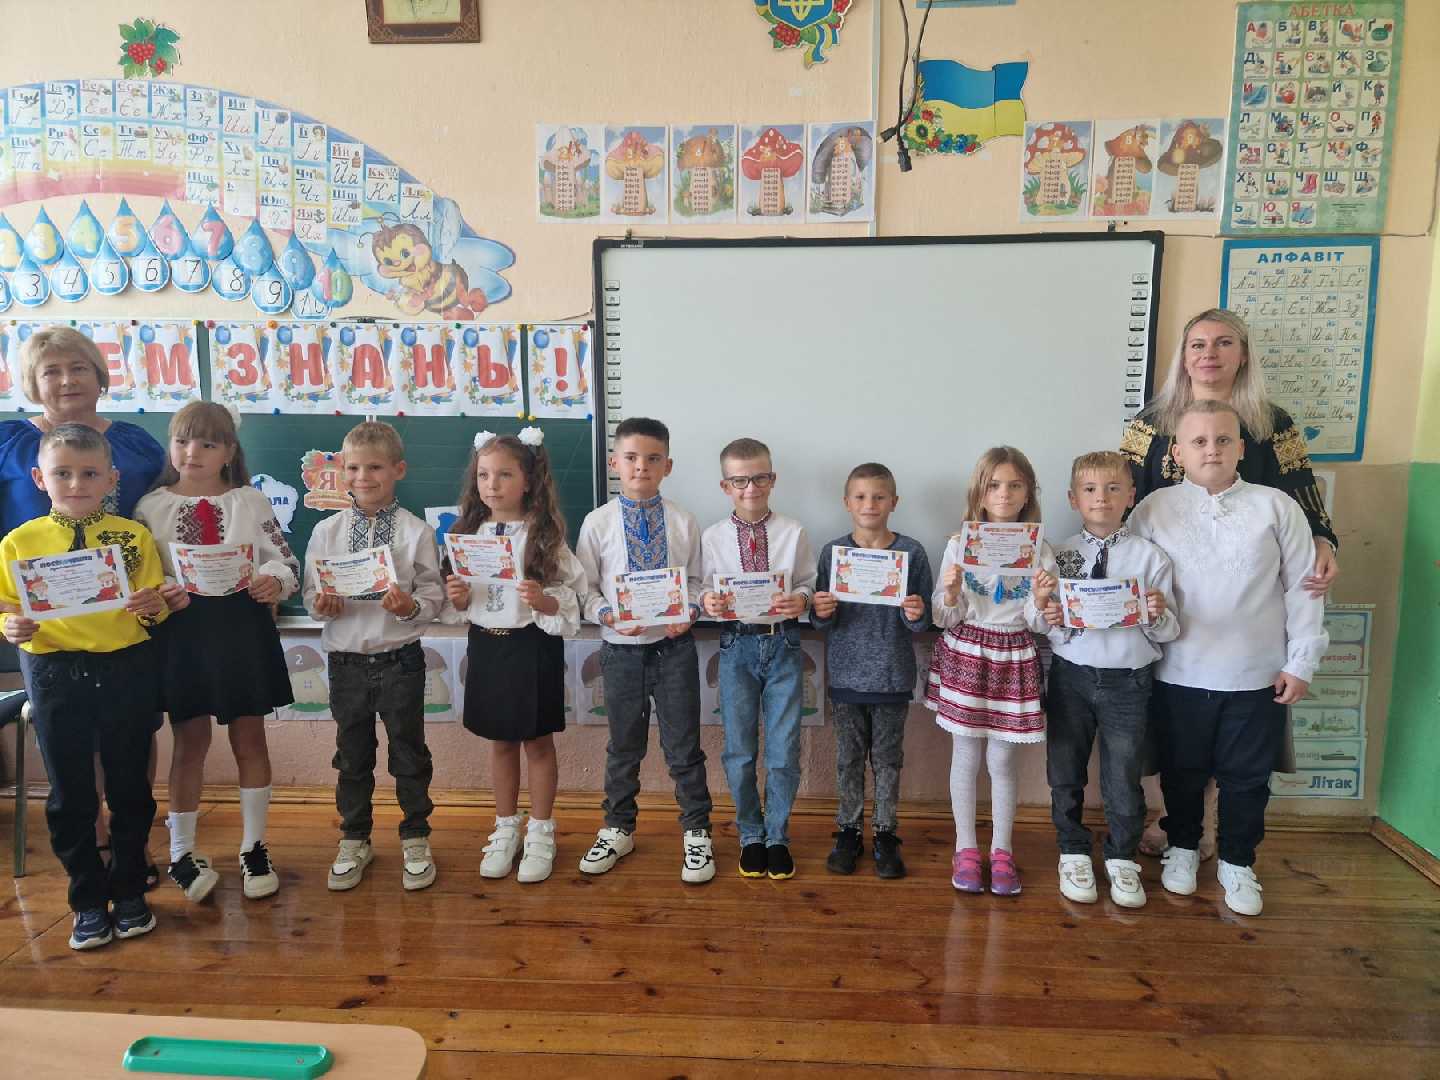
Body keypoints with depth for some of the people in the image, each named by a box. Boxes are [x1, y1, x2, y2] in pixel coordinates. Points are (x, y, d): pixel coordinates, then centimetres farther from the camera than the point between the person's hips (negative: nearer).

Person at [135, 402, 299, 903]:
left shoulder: (251, 501, 0)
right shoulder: (151, 506, 2)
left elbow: (286, 561, -2)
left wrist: (274, 581, -22)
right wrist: (156, 594, -18)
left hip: (243, 627, 0)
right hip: (181, 629, 0)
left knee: (249, 739, 10)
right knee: (190, 742, 10)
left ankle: (253, 847, 25)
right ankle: (181, 852, 27)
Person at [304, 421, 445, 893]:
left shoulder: (416, 531, -7)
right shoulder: (326, 531, 1)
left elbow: (434, 596, -6)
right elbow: (311, 593, 5)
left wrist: (411, 607, -25)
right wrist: (322, 605, -16)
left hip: (399, 659, -2)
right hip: (346, 660, 3)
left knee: (409, 754, 11)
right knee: (352, 756, 17)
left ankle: (415, 840, 28)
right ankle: (354, 841, 35)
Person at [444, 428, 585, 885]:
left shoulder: (545, 535, -11)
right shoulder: (469, 533, 2)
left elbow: (569, 602, -10)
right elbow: (464, 603, 10)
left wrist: (543, 601, -29)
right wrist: (459, 598, -12)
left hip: (533, 646, -4)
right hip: (486, 645, 4)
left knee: (537, 742, 9)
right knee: (500, 742, 16)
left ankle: (540, 834, 25)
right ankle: (506, 829, 32)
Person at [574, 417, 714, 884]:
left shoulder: (682, 522, -3)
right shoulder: (597, 523, -4)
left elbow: (695, 580, 4)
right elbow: (585, 587, 0)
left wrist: (690, 611, -14)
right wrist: (608, 614, -17)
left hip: (674, 646, 0)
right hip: (621, 648, 1)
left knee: (684, 745, 9)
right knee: (623, 745, 17)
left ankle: (697, 832, 27)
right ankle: (618, 829, 36)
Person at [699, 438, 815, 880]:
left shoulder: (793, 532, -1)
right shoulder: (713, 537, 0)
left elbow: (807, 584, 1)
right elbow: (706, 591, 3)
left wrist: (799, 600, -20)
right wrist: (708, 602, -18)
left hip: (783, 645, 0)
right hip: (737, 646, 1)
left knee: (784, 751, 5)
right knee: (739, 751, 10)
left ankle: (777, 836, 26)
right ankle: (750, 835, 30)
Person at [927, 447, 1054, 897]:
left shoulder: (1039, 551, -2)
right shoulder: (959, 545, -5)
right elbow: (944, 619, -2)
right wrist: (950, 593, -22)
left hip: (1013, 658, 1)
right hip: (965, 654, -1)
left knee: (1002, 760, 8)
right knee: (966, 757, 8)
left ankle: (1001, 850, 25)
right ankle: (965, 848, 23)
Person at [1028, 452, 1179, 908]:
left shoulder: (1150, 557, -3)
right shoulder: (1058, 556, -1)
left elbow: (1167, 633, -1)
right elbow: (1039, 623, 4)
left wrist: (1157, 616, -23)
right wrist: (1042, 612, -18)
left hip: (1127, 680, -1)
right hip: (1070, 674, 1)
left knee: (1123, 776, 11)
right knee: (1065, 772, 13)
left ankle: (1122, 859, 33)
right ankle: (1074, 853, 34)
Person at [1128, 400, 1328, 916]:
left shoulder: (1276, 507, -2)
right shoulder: (1154, 510, -2)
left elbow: (1302, 589, 1)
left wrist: (1300, 663, -1)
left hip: (1258, 678, 0)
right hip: (1179, 675, 0)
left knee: (1247, 777, 13)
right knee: (1182, 771, 16)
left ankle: (1237, 862, 34)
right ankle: (1182, 847, 38)